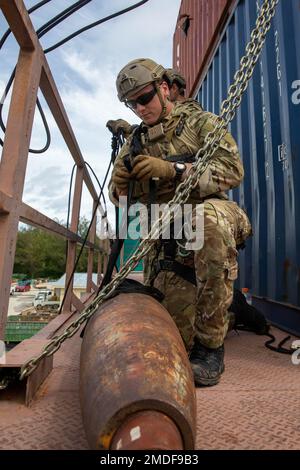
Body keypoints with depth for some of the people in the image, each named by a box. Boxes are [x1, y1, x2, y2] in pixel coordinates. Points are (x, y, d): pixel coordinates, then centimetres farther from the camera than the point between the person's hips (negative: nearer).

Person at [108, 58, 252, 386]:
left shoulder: (199, 122, 6)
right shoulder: (135, 143, 18)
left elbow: (233, 170, -9)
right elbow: (118, 197, 15)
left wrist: (173, 170, -21)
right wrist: (121, 183, -10)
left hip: (211, 214, -3)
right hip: (165, 233, 4)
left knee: (209, 216, -41)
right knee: (175, 326, -10)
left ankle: (210, 344, -25)